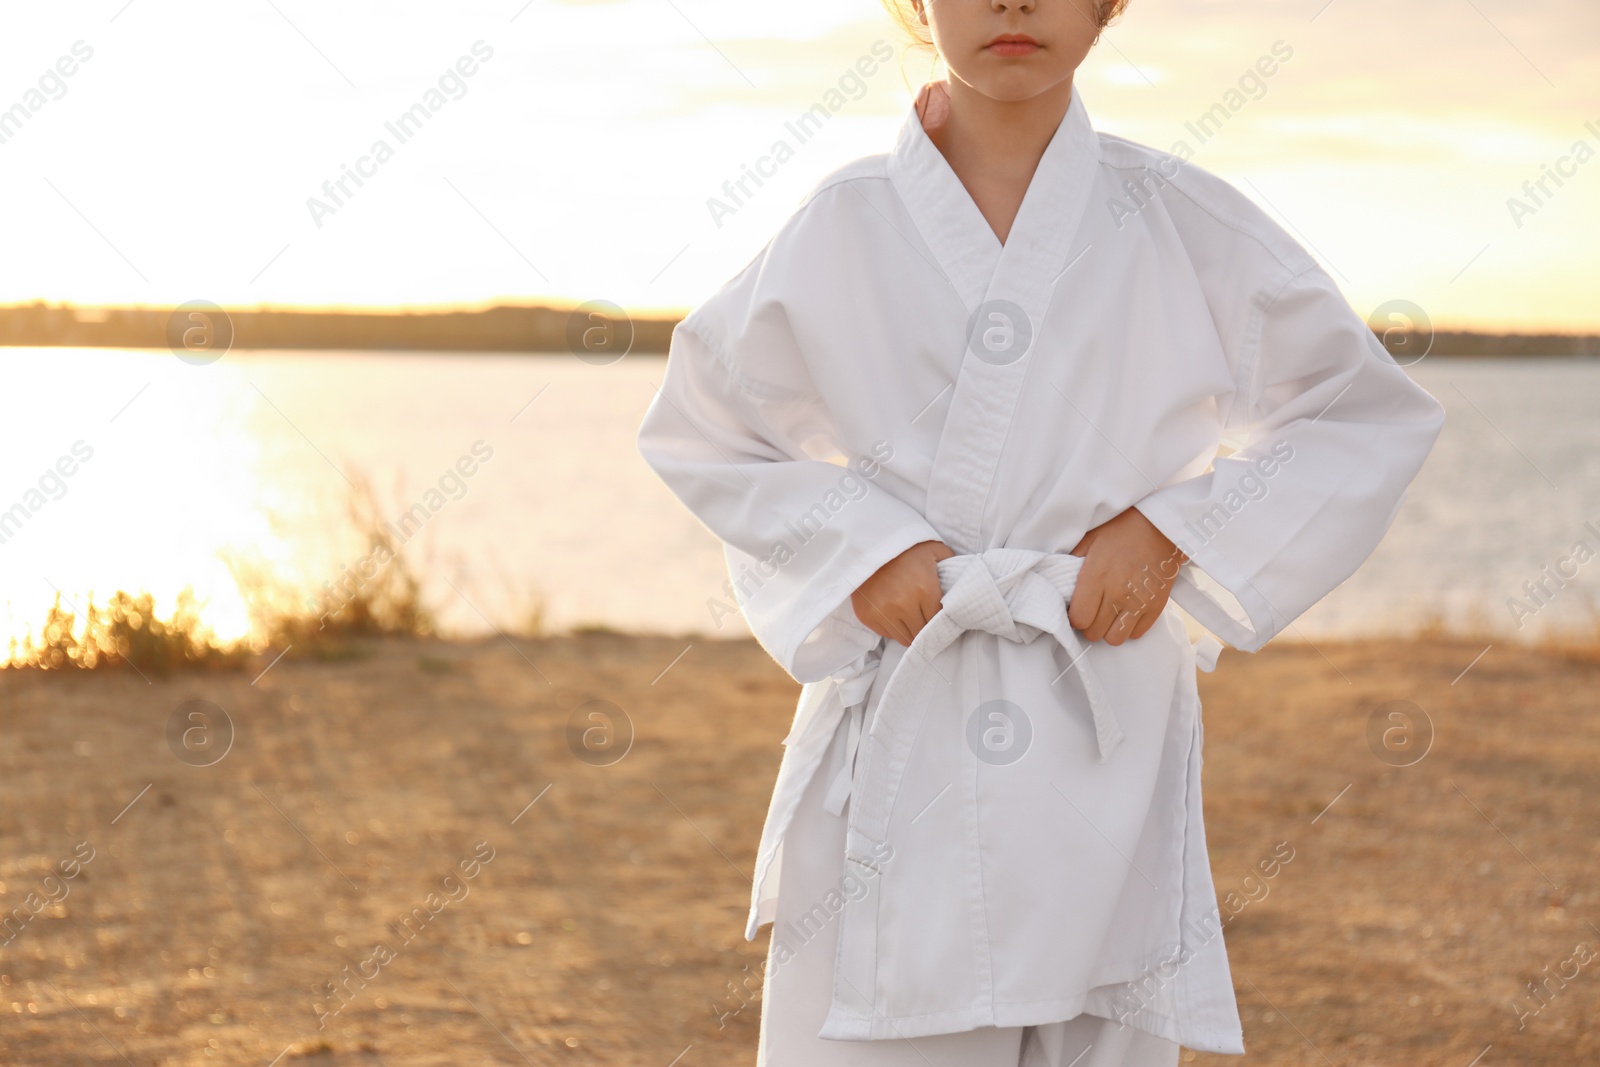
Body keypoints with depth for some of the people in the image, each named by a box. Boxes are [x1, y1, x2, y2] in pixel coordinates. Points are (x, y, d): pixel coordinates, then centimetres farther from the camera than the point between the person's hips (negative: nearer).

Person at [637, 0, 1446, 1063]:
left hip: (1106, 735, 0)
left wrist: (1173, 528, -3)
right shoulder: (846, 227, 2)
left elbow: (1368, 413, 9)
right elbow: (701, 430, 13)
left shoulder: (1182, 222, 1)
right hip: (895, 730, 0)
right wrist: (861, 549, -2)